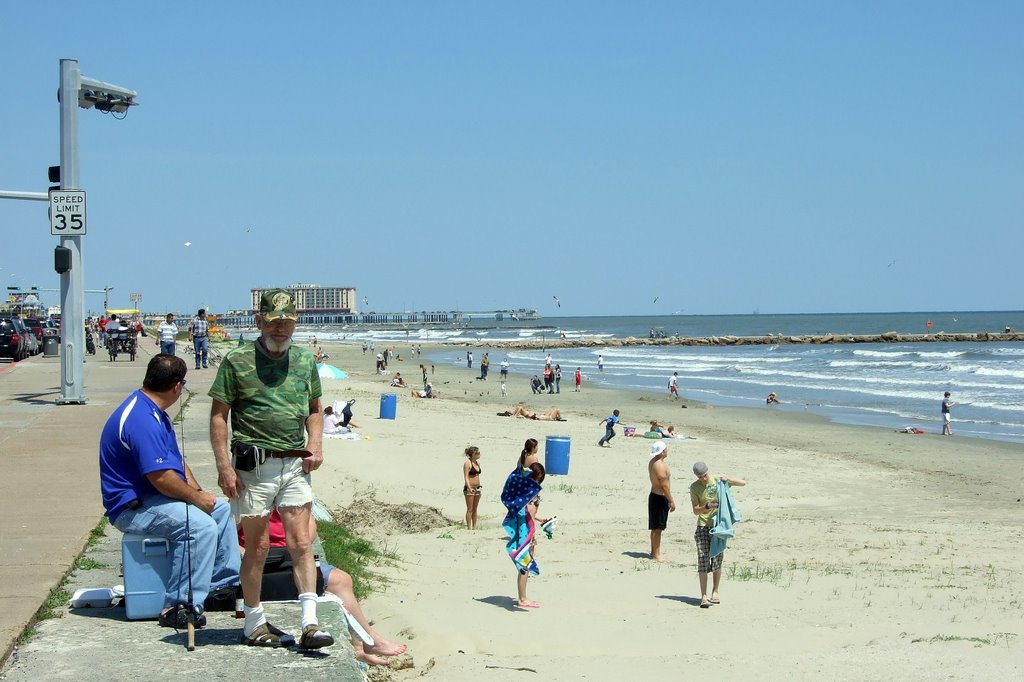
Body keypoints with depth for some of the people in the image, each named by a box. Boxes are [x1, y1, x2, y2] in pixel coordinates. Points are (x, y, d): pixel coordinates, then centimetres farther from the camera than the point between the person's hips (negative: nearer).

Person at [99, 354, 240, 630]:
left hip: (152, 496, 12)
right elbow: (161, 477, -28)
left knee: (221, 509, 16)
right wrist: (197, 498, -14)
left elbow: (177, 458, 20)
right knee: (201, 525, -30)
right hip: (132, 507, -12)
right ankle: (179, 607, -27)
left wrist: (197, 491, 6)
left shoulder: (153, 411, 12)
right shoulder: (141, 420, -24)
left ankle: (226, 582, 21)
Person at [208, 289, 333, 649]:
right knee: (258, 547, 3)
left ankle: (310, 624, -2)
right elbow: (218, 416, -3)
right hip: (254, 466, -4)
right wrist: (224, 467, -11)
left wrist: (316, 445, 4)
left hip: (295, 464, 4)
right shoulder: (237, 361, -3)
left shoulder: (305, 360, 11)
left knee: (302, 544, -2)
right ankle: (254, 624, 16)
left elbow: (314, 409, 22)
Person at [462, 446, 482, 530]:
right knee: (470, 509, -4)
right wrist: (469, 488, -26)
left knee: (475, 509, 10)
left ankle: (474, 527, 14)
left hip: (477, 488, 7)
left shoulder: (478, 462, 11)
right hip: (469, 488, -7)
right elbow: (466, 477, -17)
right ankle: (469, 528, -2)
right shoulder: (467, 463, -11)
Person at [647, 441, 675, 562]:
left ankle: (654, 552, 26)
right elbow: (664, 485, -22)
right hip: (660, 498, -10)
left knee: (655, 528, 17)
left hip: (654, 495, 10)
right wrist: (671, 501, -15)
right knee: (657, 528, -3)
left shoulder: (652, 462, 9)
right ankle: (656, 555, 1)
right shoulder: (660, 465, -22)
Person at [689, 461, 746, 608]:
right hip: (703, 527, -1)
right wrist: (708, 506, -24)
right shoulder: (695, 487, -3)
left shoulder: (718, 481, 0)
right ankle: (704, 597, -11)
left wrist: (728, 479, -18)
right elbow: (695, 511, -5)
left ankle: (715, 592, 22)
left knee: (717, 561, 6)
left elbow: (743, 483, -1)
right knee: (703, 561, -9)